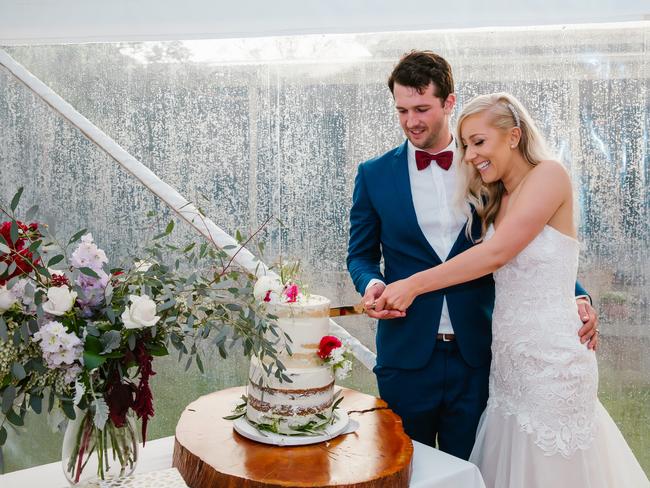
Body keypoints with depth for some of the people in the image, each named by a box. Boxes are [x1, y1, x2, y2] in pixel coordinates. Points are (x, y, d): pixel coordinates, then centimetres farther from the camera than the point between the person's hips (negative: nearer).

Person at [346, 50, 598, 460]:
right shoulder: (375, 175, 3)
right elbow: (361, 254, 10)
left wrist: (576, 296, -7)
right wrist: (371, 283, -12)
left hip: (476, 357, 0)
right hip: (406, 355, 0)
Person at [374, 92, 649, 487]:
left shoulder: (549, 174, -10)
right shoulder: (494, 201, 13)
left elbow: (497, 253, -19)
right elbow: (490, 271, 7)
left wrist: (414, 284, -17)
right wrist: (402, 293, -2)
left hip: (551, 355, -7)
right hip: (508, 355, 7)